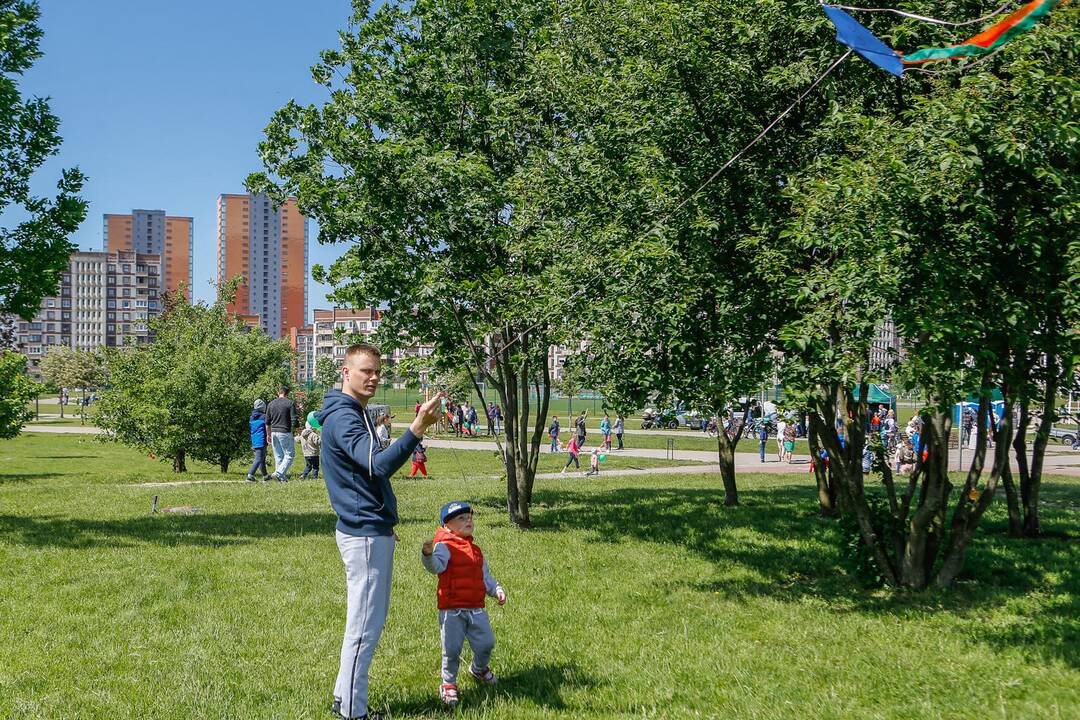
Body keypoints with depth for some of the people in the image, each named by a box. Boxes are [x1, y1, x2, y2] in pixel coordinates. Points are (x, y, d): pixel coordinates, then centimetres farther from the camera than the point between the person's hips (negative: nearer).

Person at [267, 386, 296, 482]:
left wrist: (269, 435, 21)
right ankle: (278, 473, -14)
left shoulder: (271, 404, 10)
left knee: (278, 456, 12)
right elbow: (294, 420, -9)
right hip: (285, 432, -6)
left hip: (274, 432, 6)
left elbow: (267, 422, 13)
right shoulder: (290, 403, -5)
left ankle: (282, 477, 13)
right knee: (289, 455, 0)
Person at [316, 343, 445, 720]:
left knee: (370, 621, 18)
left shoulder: (355, 413, 15)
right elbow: (379, 465, -34)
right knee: (364, 626, -3)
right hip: (364, 534, -11)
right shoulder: (342, 417, -18)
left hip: (371, 530, 11)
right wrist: (417, 429, -47)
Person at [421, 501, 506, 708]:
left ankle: (479, 669, 40)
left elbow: (485, 576, 24)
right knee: (451, 649, -3)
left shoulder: (476, 550, 16)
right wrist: (428, 555, -50)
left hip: (476, 609, 6)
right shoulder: (445, 547, -8)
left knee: (486, 644, 10)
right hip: (451, 609, -6)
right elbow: (435, 566, -28)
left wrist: (496, 590, 8)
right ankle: (448, 684, 19)